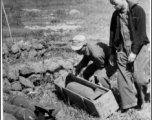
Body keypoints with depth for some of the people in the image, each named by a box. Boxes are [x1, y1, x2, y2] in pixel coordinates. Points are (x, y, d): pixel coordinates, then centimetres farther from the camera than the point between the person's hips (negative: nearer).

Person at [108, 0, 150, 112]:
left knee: (137, 76, -7)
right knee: (123, 77, 1)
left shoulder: (138, 10, -7)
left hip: (137, 48, -5)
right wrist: (112, 53, 13)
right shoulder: (115, 14, 9)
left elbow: (140, 33, -12)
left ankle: (141, 100, 20)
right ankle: (128, 103, 12)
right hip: (122, 49, 5)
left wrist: (134, 52, -17)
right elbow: (112, 33, 14)